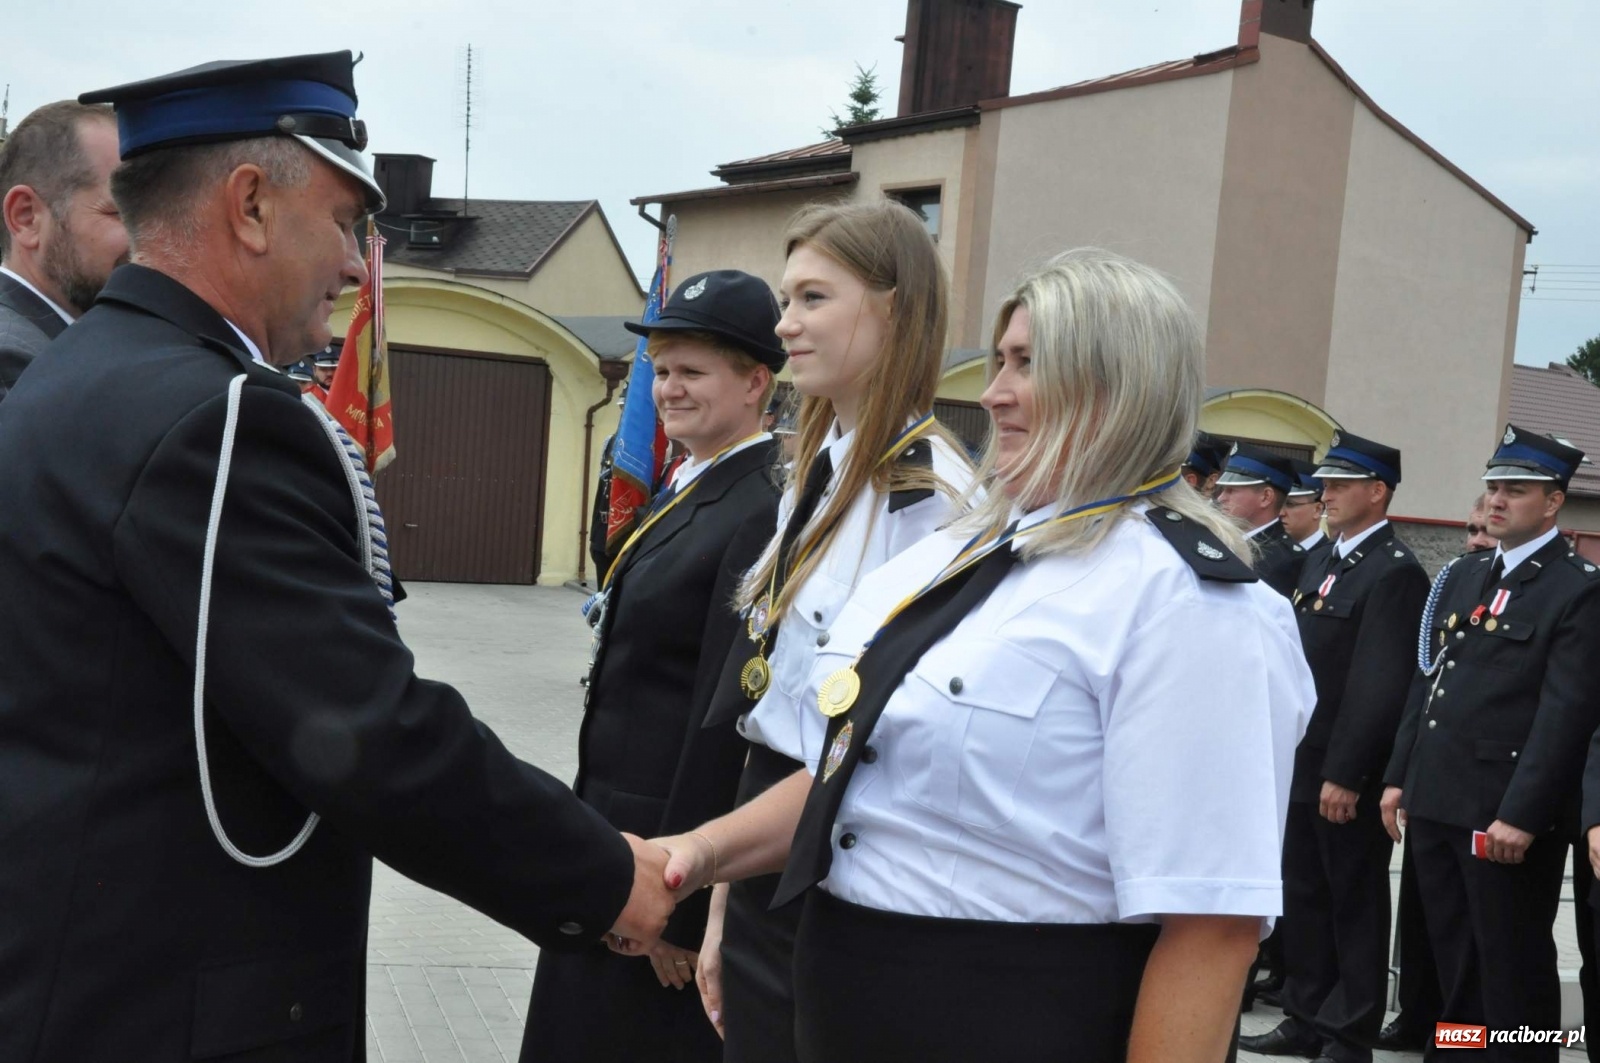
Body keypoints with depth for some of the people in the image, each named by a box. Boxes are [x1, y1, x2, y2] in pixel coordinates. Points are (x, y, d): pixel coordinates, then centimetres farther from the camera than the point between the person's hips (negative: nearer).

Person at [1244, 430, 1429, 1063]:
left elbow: (1383, 686, -19)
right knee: (1303, 896, 15)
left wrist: (1345, 774, -20)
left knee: (1355, 905, 4)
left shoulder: (1395, 573, -14)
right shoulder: (1321, 560, 13)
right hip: (1303, 762, 8)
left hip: (1350, 773, -8)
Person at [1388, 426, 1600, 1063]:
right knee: (1453, 960, 16)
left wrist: (1521, 814, -19)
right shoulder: (1462, 576, 15)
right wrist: (1399, 777, 14)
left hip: (1508, 813, -7)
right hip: (1436, 802, 7)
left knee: (1513, 969, 3)